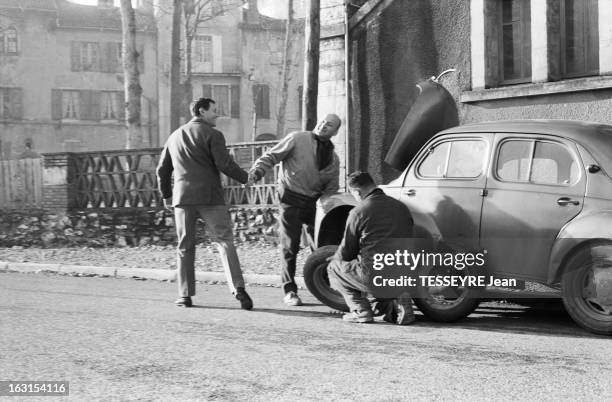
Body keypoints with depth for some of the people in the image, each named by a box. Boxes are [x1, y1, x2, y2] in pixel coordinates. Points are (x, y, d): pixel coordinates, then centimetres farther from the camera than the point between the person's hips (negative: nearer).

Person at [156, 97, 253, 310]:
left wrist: (166, 195, 31)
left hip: (183, 197, 5)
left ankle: (185, 294, 7)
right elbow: (224, 164, -11)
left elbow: (162, 169, 20)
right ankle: (238, 288, -20)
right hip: (210, 197, -4)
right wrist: (245, 178, 3)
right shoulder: (212, 134, -2)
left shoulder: (175, 136, 17)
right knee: (224, 241, -6)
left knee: (185, 247, 11)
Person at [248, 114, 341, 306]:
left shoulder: (333, 159, 14)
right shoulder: (297, 139, 0)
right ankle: (290, 291, 3)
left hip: (314, 201, 5)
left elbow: (331, 189, 14)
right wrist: (258, 170, -20)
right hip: (292, 198, -4)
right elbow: (272, 156, -3)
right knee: (290, 247, -4)